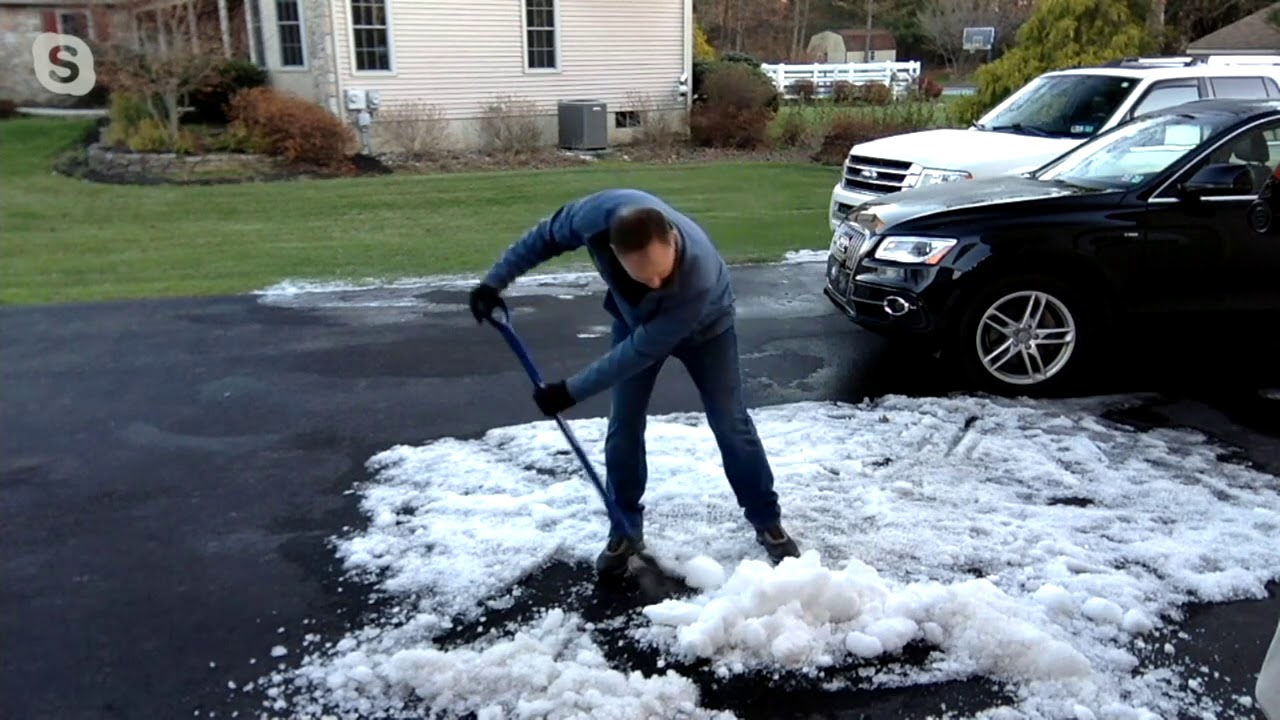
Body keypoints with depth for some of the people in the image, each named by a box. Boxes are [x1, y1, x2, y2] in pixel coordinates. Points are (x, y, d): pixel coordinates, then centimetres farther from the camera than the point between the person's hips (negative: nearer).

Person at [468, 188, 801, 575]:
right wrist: (495, 280, -17)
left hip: (704, 326, -3)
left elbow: (643, 349, -36)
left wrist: (572, 390, -31)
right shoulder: (600, 214, -39)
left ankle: (768, 524, 16)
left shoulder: (699, 277, -46)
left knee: (731, 425, -1)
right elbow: (547, 235, -16)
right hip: (634, 318, 3)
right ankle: (625, 531, 17)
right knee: (623, 427, 2)